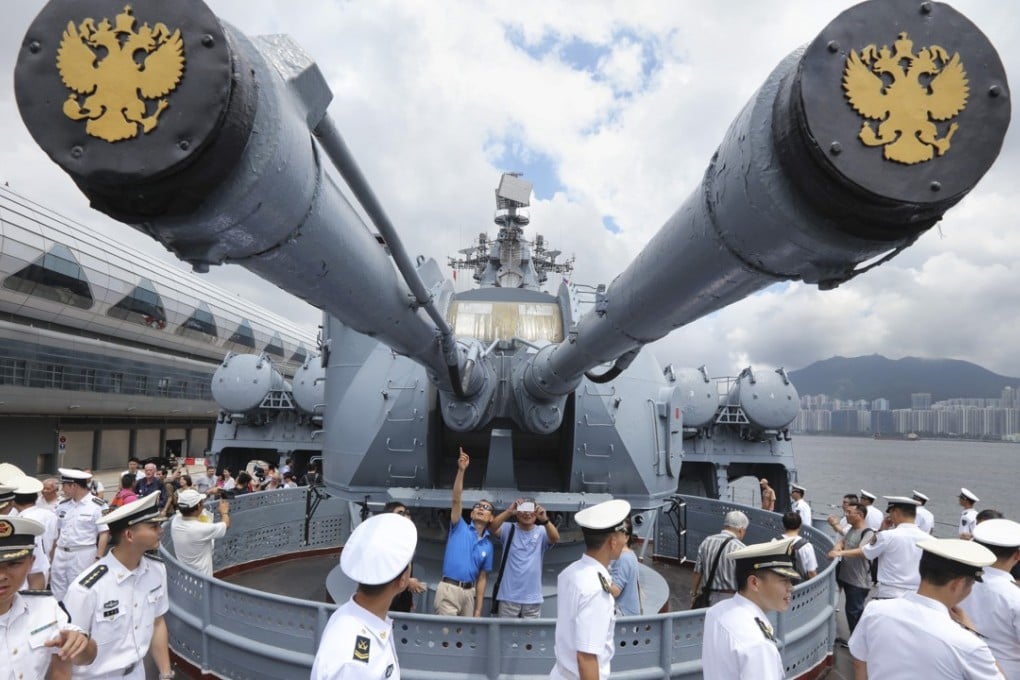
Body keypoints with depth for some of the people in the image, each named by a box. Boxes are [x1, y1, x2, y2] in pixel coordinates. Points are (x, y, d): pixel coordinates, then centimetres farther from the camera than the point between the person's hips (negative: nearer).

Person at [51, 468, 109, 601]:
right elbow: (58, 532, 16)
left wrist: (98, 559, -15)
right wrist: (53, 557, 14)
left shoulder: (97, 506, -10)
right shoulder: (63, 505, 9)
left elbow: (104, 534, -10)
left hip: (84, 555, -6)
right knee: (58, 594, 12)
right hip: (60, 554, 6)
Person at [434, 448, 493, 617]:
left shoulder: (488, 546, 12)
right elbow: (456, 499, -10)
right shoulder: (460, 528, 4)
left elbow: (481, 579, 12)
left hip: (470, 591, 4)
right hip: (450, 589, -4)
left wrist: (478, 610, 5)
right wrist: (461, 470, -20)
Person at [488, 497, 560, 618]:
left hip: (533, 598, 1)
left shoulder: (541, 532, 1)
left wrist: (545, 520, -38)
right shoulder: (509, 529, 1)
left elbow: (555, 538, -18)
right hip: (509, 597, -1)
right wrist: (509, 512, -33)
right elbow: (492, 528, -17)